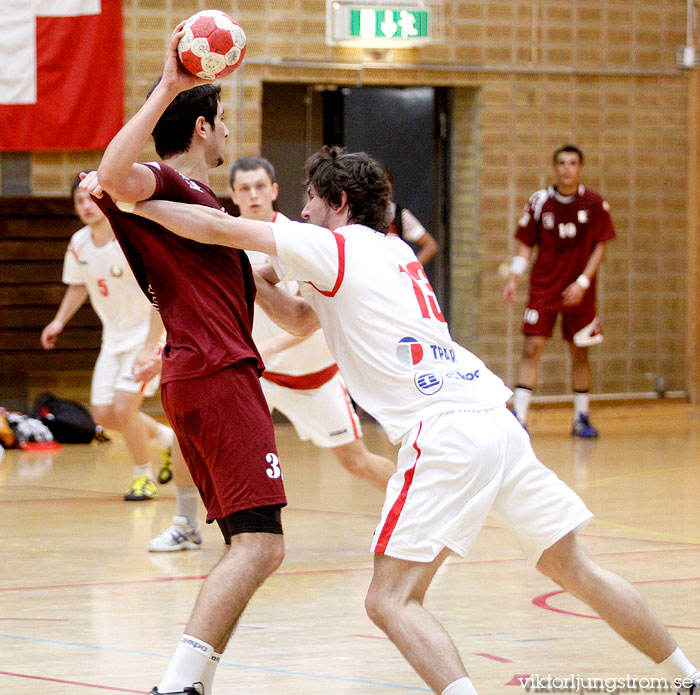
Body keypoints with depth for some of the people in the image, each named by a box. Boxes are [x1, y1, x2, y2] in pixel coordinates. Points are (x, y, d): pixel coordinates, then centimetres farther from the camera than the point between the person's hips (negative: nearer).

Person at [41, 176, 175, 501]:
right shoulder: (79, 243, -4)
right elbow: (78, 286, 17)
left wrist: (149, 349, -29)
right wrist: (60, 321, 3)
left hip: (146, 332, -7)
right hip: (114, 336, 7)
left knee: (124, 407, -17)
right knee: (104, 414, 3)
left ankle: (143, 476, 5)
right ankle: (165, 437, 29)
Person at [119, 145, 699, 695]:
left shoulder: (336, 247, 2)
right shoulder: (394, 253, 25)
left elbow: (220, 228, -1)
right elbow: (300, 314, 38)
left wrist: (131, 201, 8)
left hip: (445, 433, -8)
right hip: (497, 419, 8)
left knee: (391, 601, -9)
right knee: (577, 572, 18)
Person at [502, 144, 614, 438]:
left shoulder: (594, 204, -2)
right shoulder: (539, 201, 0)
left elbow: (600, 247, -2)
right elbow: (525, 245, 5)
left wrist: (582, 282, -12)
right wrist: (513, 279, -8)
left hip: (579, 291, 0)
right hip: (543, 287, 0)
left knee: (579, 353, 7)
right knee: (532, 347, -10)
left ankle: (581, 418, 20)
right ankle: (519, 415, -12)